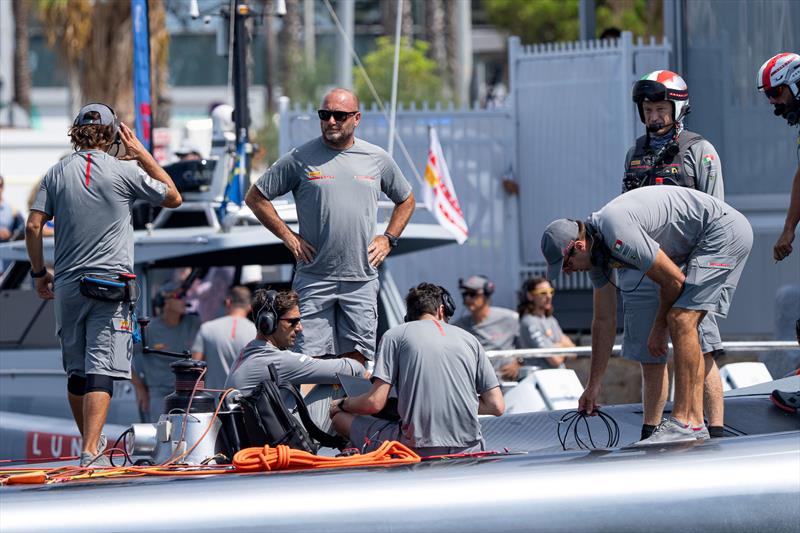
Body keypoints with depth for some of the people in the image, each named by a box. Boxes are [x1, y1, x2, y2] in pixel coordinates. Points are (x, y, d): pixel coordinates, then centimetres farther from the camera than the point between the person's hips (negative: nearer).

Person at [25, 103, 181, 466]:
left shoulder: (56, 174, 5)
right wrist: (143, 155, 15)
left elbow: (33, 227, 1)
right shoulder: (124, 171, -3)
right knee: (101, 370, -10)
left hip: (67, 286, 4)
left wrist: (39, 272, 14)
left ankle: (89, 446, 26)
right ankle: (91, 451, -24)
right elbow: (173, 198, 11)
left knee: (77, 371, 15)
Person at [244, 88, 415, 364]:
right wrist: (288, 236, 0)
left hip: (361, 279, 2)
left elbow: (405, 200, 25)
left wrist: (388, 239, 11)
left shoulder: (378, 159, 9)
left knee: (357, 356, 1)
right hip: (314, 278, -2)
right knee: (310, 357, -7)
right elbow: (255, 197, 7)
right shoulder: (300, 158, 0)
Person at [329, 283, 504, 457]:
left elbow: (375, 403, -1)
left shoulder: (395, 335, 5)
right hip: (468, 448, 4)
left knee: (341, 418, 14)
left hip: (417, 448, -4)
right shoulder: (469, 339, 14)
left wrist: (342, 404, 20)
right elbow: (496, 406, 9)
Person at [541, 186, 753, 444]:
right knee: (682, 325, 8)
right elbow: (604, 321, 14)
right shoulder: (596, 250, 6)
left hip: (724, 231, -10)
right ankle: (696, 421, 8)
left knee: (681, 321, -17)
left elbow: (673, 280, -18)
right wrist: (593, 386, 17)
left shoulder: (618, 234, -26)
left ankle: (683, 423, -18)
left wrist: (659, 327, 0)